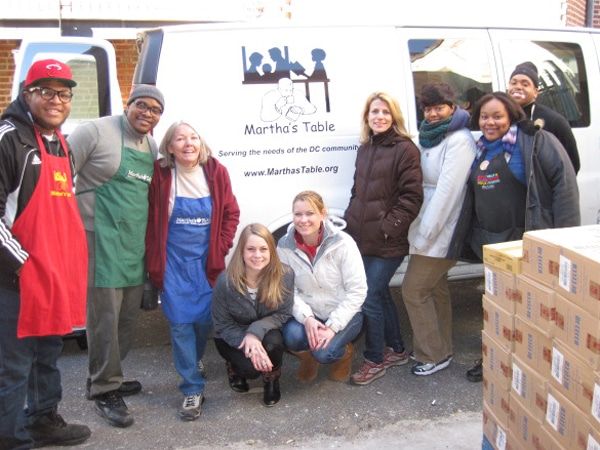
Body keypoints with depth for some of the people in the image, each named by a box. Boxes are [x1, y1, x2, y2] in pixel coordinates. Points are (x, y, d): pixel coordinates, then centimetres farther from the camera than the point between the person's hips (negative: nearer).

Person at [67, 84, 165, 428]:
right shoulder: (96, 132, -6)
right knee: (105, 317, -5)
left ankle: (107, 376, 29)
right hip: (102, 240, -7)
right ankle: (105, 391, 7)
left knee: (128, 316, 13)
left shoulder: (152, 147, 15)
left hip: (135, 243, 7)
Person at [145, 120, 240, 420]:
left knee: (205, 319, 7)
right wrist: (154, 262, -6)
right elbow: (151, 220, -3)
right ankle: (192, 388, 9)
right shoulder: (160, 174, -8)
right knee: (180, 323, -3)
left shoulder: (216, 172, -2)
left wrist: (221, 249, -1)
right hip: (173, 263, -2)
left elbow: (231, 214, 6)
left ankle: (194, 363, 39)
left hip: (206, 261, 2)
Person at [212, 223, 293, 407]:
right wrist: (249, 346, -31)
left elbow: (283, 314, -12)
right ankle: (234, 366, 12)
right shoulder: (226, 281, -25)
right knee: (252, 367, -28)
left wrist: (256, 331, -30)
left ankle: (271, 381, 1)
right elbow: (223, 325, -14)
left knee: (273, 343, -33)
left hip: (265, 333, 1)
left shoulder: (285, 275, -22)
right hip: (233, 337, -1)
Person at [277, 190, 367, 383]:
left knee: (324, 352, -27)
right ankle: (307, 357, 10)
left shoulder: (342, 243, -19)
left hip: (343, 314, -2)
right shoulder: (285, 246, -11)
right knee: (292, 337, -29)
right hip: (308, 314, 2)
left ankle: (345, 351, 12)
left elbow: (357, 290, -17)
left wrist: (333, 327, -22)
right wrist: (306, 318, -25)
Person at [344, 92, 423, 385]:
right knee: (381, 293, 17)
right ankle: (396, 350, 33)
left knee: (370, 297, -4)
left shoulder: (404, 149, -9)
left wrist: (389, 226, -17)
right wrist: (351, 221, 11)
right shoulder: (365, 149, 13)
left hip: (387, 242, -7)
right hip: (363, 237, 8)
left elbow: (411, 196, -14)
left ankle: (374, 361, 12)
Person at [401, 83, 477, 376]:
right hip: (426, 231, 9)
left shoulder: (459, 140, -16)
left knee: (414, 290, -6)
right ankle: (441, 348, 31)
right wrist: (420, 232, 6)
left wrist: (425, 234, -21)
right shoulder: (429, 138, 13)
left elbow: (447, 190, -22)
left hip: (440, 233, -9)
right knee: (435, 288, 17)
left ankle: (433, 355, 7)